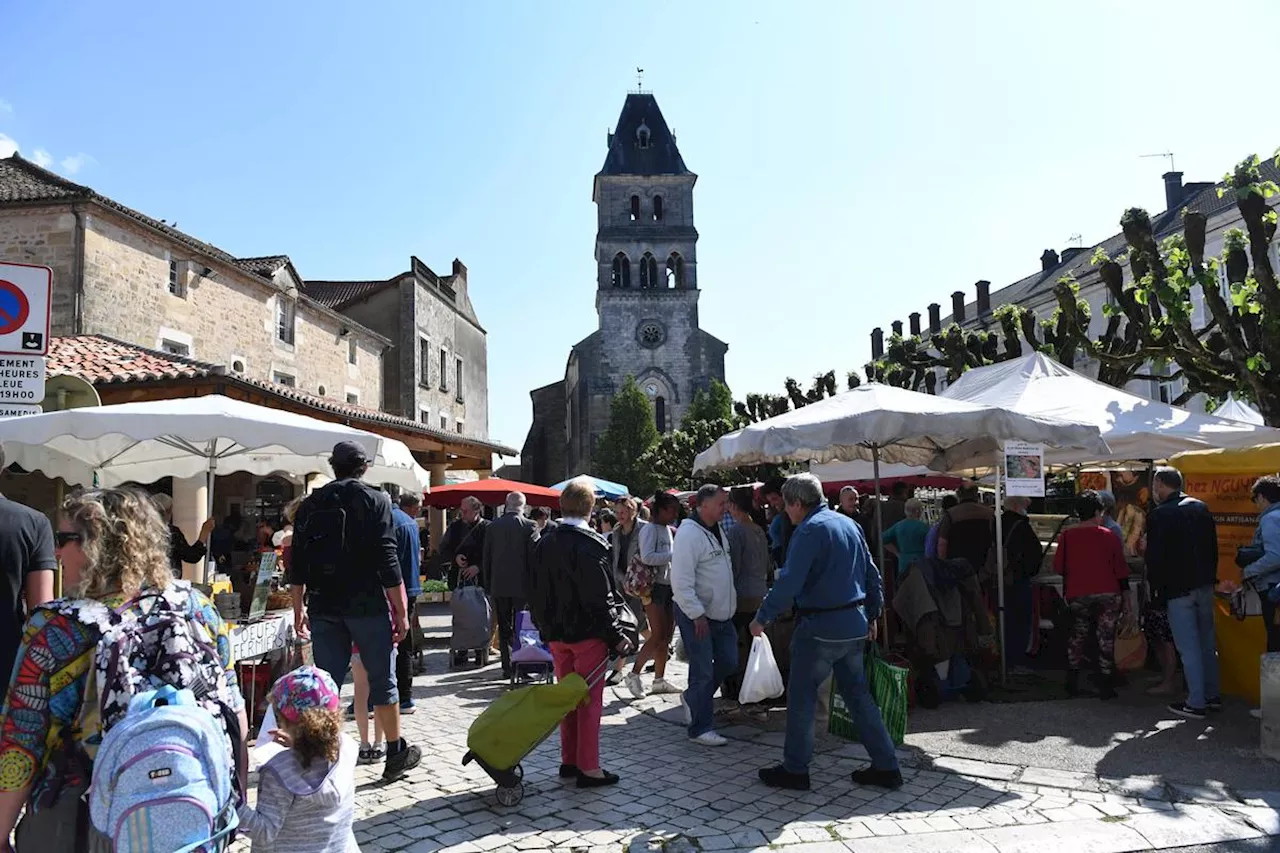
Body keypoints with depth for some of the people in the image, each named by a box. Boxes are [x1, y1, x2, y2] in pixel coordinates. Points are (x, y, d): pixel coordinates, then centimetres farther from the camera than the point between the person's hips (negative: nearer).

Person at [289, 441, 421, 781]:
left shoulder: (310, 505, 9)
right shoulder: (375, 500, -5)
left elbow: (297, 564, 9)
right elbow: (388, 561, -11)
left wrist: (299, 610, 17)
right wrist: (401, 612, -7)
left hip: (323, 609, 4)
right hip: (368, 606, -4)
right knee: (382, 680, 8)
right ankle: (395, 755, 18)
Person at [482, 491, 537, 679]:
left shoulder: (493, 527, 3)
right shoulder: (529, 526, -7)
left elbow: (486, 558, 7)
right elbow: (534, 556, -7)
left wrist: (488, 584, 14)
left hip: (499, 586, 3)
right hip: (522, 585, -2)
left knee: (504, 628, 9)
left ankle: (507, 667, 10)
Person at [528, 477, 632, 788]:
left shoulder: (545, 542, 5)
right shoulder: (590, 544, -18)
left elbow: (536, 591, 11)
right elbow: (600, 598, -19)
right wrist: (616, 636, -12)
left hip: (556, 634, 7)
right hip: (588, 633, -7)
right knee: (590, 700, 2)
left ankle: (569, 761, 25)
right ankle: (588, 768, 7)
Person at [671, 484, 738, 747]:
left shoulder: (716, 530, 10)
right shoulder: (688, 534, -20)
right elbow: (681, 582, -23)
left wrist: (730, 604, 19)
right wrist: (697, 615, -22)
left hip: (721, 613, 9)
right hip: (696, 616, -9)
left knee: (729, 661, 13)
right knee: (703, 671, -2)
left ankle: (692, 698, 33)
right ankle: (699, 729, 11)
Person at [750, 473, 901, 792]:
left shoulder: (809, 530, -14)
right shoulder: (849, 524, 11)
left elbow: (789, 583, -21)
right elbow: (872, 574, 16)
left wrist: (762, 618, -13)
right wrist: (872, 615, 23)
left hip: (821, 627, -8)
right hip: (855, 625, 8)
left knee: (801, 696, 4)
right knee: (857, 693, 16)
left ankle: (795, 770, 12)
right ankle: (886, 767, 18)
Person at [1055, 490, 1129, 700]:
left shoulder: (1066, 536, -4)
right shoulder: (1109, 536, -4)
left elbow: (1058, 567, 1)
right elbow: (1120, 569, -1)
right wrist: (1125, 596, 7)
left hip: (1077, 596, 1)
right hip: (1108, 595, -1)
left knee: (1077, 636, 16)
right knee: (1106, 640, 5)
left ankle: (1072, 683, 16)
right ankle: (1105, 687, 7)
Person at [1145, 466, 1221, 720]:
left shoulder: (1159, 516, -14)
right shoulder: (1201, 508, 7)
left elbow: (1154, 557, -14)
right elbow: (1213, 547, 12)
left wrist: (1158, 585, 1)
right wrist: (1210, 576, 19)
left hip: (1177, 589, -7)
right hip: (1205, 585, 7)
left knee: (1189, 648, -2)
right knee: (1207, 642, 16)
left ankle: (1196, 703, 2)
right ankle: (1213, 695, 25)